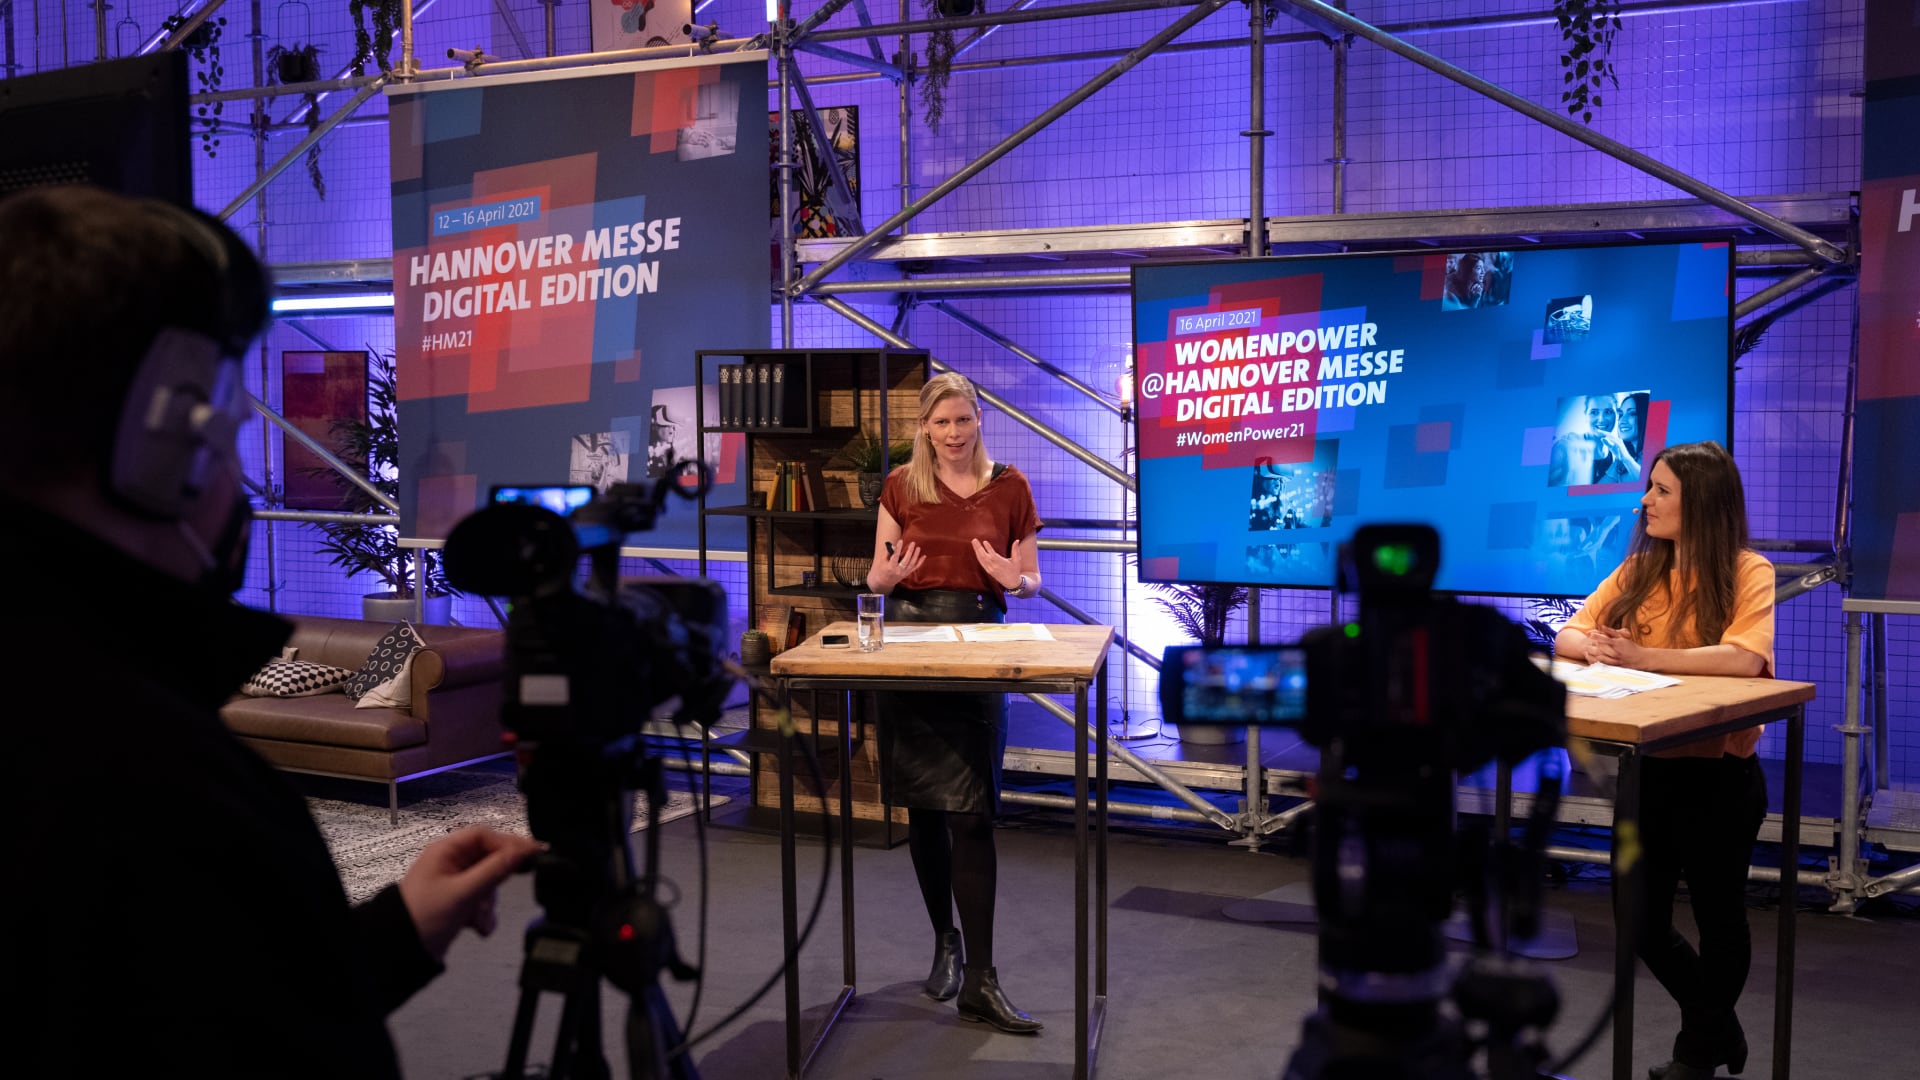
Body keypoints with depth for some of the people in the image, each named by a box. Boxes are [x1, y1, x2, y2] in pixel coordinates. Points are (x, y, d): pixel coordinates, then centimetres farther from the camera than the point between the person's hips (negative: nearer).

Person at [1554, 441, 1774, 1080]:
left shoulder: (1747, 572, -11)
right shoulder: (1639, 569, 6)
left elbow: (1745, 658, -27)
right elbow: (1568, 637, 3)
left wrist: (1640, 656, -29)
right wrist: (1595, 646, -20)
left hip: (1717, 775, -5)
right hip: (1645, 769, 5)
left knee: (1719, 920, 11)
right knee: (1641, 921, 12)